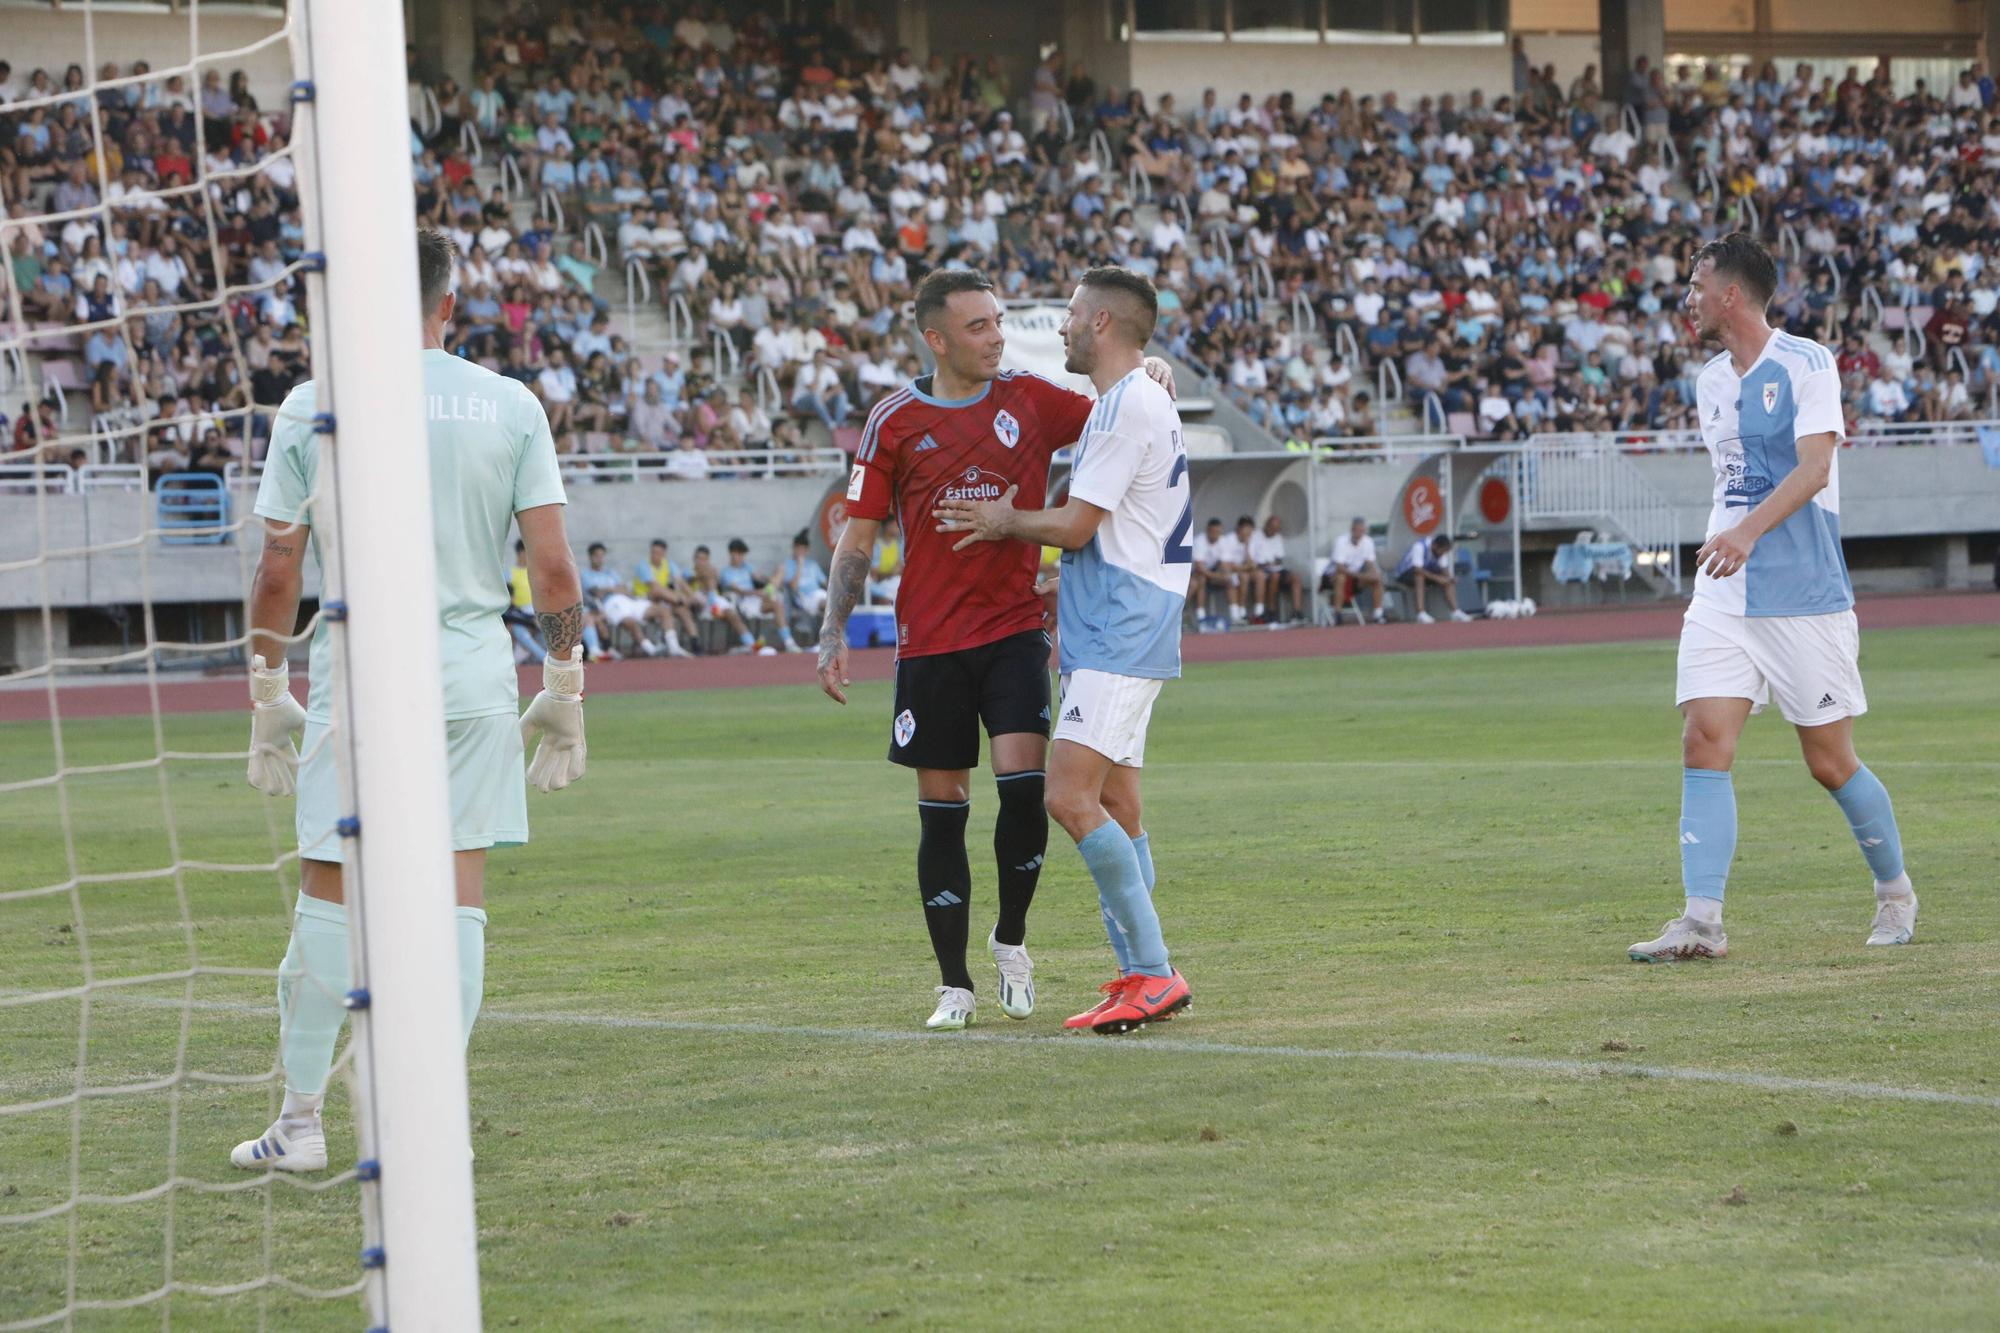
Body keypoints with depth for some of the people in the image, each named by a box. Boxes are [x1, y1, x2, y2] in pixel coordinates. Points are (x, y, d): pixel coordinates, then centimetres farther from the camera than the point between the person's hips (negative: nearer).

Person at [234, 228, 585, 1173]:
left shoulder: (310, 407, 0)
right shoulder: (511, 406, 2)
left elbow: (279, 569, 1)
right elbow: (551, 564, 0)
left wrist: (269, 695, 9)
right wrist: (564, 690, 8)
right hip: (474, 673, 1)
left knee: (329, 894, 6)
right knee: (457, 894, 3)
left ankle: (301, 1120, 11)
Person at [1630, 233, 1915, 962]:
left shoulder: (1806, 364, -9)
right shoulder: (1710, 382, 13)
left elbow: (1814, 467, -21)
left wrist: (1748, 531, -34)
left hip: (1805, 595, -6)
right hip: (1724, 597, 6)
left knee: (1830, 761, 2)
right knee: (1704, 742, -11)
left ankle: (1896, 894, 25)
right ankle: (1702, 921, -14)